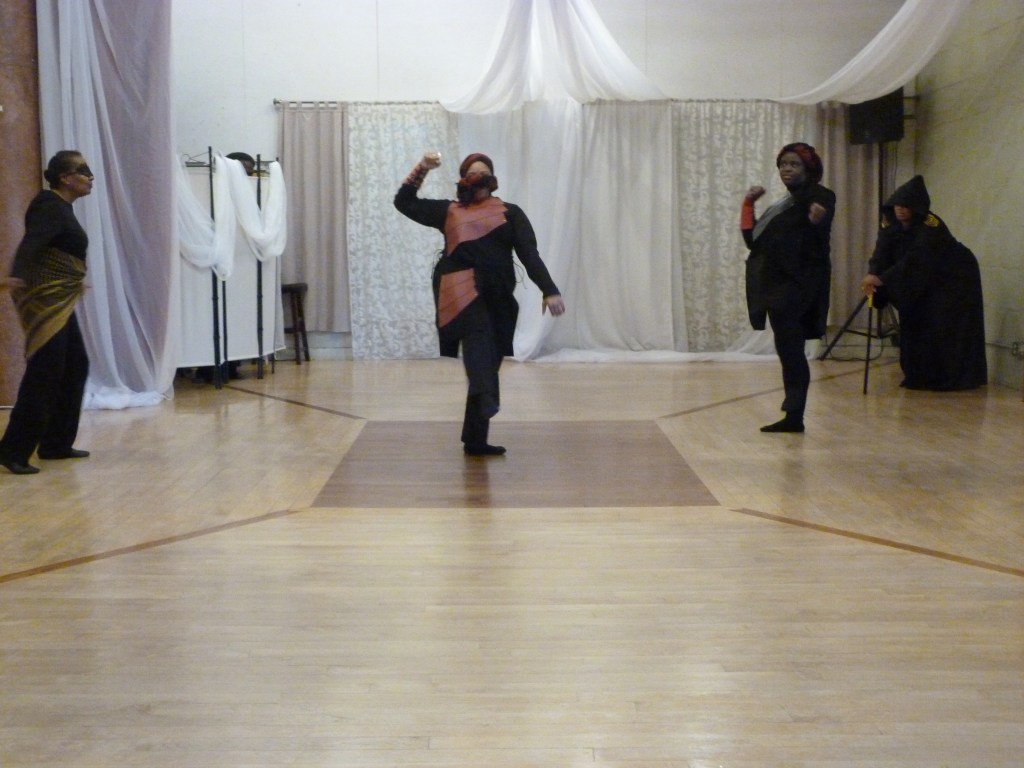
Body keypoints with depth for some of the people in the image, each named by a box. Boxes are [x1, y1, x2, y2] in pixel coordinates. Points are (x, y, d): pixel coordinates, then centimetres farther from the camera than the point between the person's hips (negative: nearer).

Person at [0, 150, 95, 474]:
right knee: (44, 372, -12)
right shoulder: (49, 205, -13)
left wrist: (75, 279, 52)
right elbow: (32, 241, -31)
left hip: (59, 301, 10)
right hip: (45, 300, -10)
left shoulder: (62, 207, 16)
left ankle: (56, 443, 19)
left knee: (75, 366, 12)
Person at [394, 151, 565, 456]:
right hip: (460, 291, -3)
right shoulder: (449, 211, 18)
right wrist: (422, 169, 12)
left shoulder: (510, 213, 14)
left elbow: (530, 255, 5)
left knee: (486, 364, 8)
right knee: (478, 338, -33)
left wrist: (549, 291, -6)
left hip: (496, 299, 3)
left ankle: (476, 440, 17)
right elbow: (404, 202, 22)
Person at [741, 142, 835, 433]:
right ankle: (793, 416, 13)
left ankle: (794, 415, -13)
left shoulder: (819, 197, -4)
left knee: (790, 349, -14)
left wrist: (817, 223, -35)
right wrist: (748, 205, 18)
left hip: (797, 286, -8)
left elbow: (818, 244, -15)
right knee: (788, 351, 9)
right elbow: (754, 240, 19)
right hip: (777, 286, 8)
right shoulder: (783, 205, 21)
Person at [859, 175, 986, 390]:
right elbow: (882, 252, -21)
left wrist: (882, 278, -53)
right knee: (916, 324, 3)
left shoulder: (931, 225, -32)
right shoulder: (890, 222, -12)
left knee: (946, 329, -10)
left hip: (955, 277, -6)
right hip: (925, 280, 6)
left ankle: (954, 379, -2)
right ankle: (920, 376, 12)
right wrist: (872, 275, -42)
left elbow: (915, 258, -43)